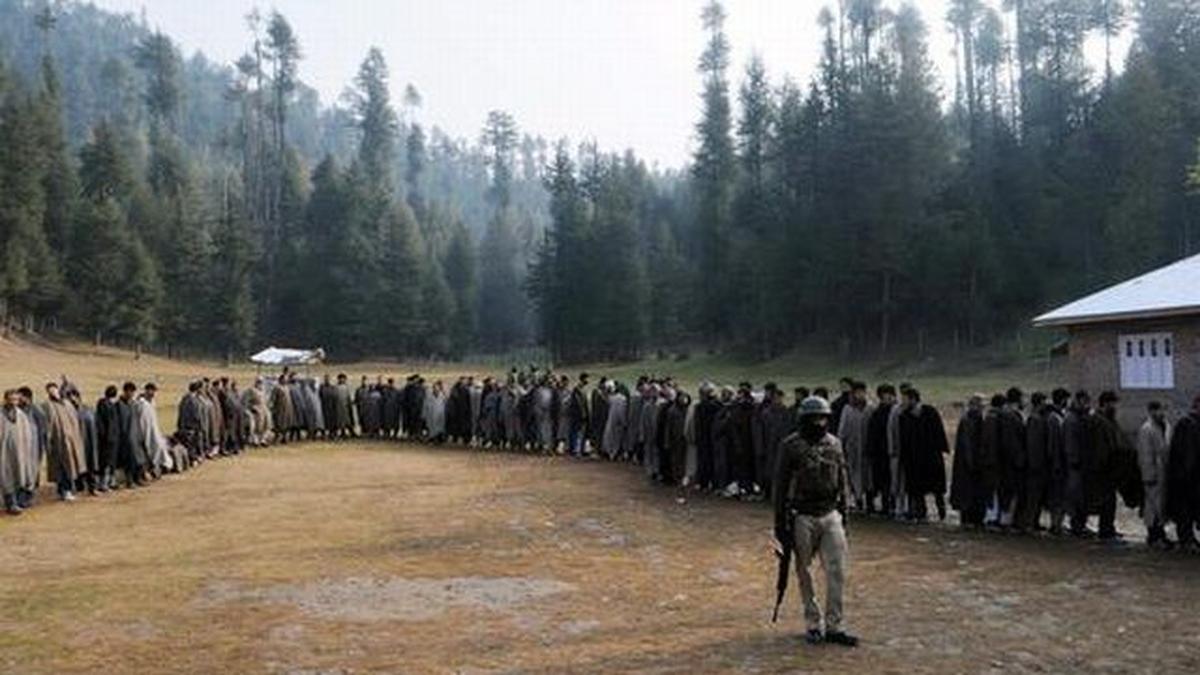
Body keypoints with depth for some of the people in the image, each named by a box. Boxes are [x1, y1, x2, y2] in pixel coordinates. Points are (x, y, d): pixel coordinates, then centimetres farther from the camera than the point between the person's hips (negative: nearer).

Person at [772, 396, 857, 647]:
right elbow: (780, 486, -5)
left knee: (837, 571, -2)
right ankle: (813, 624, 19)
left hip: (831, 515, 4)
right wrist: (780, 522, -5)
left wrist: (843, 513, 14)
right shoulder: (791, 446, -8)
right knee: (804, 573, 6)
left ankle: (834, 626, 6)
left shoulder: (834, 444, 6)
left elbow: (842, 481, 15)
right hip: (803, 517, -3)